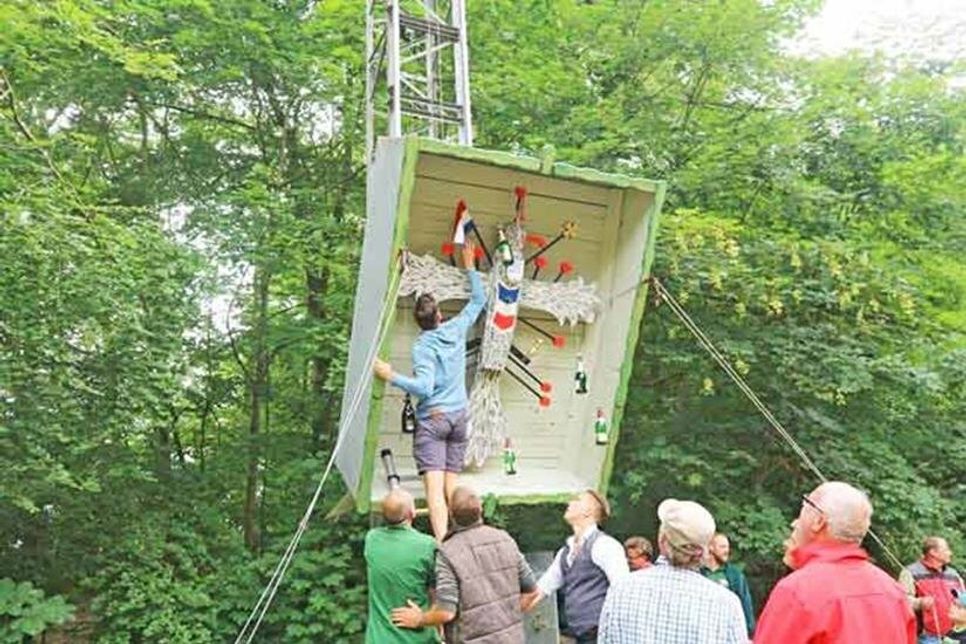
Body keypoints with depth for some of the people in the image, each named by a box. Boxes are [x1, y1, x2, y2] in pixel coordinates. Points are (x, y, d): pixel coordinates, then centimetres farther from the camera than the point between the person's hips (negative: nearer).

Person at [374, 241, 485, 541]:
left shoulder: (422, 346, -9)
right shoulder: (456, 329, 5)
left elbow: (424, 387, -19)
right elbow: (478, 300, 21)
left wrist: (391, 376, -14)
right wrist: (470, 267, 29)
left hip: (432, 418, -5)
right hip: (459, 417, 5)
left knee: (434, 487, -11)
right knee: (452, 485, 10)